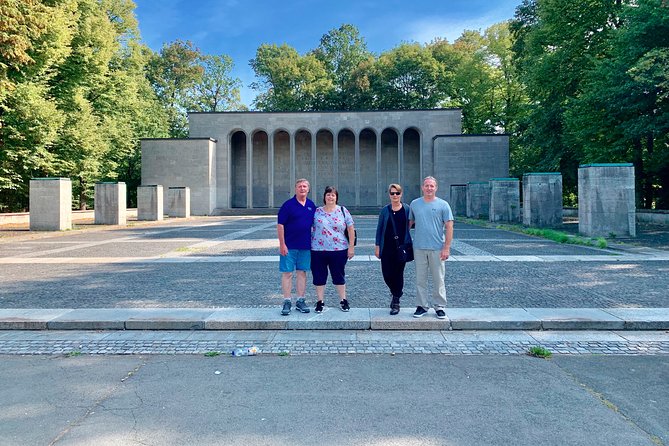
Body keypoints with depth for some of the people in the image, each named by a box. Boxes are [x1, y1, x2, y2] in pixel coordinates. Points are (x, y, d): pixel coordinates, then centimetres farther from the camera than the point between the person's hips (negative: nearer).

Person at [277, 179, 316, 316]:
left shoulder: (312, 205, 8)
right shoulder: (288, 205, -6)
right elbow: (280, 225, -8)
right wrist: (282, 244, -13)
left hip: (306, 246, 4)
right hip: (289, 246, -4)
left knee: (302, 272, 10)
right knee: (287, 273, 0)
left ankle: (300, 301, 19)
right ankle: (287, 302, 9)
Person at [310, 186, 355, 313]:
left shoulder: (343, 211, 3)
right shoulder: (316, 212, 4)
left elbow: (351, 229, 3)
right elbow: (310, 228, 9)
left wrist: (351, 247, -1)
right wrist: (309, 245, 4)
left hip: (339, 250, 0)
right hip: (318, 250, 1)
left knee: (339, 276, 10)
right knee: (319, 277, 7)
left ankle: (343, 300, 23)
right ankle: (320, 301, 20)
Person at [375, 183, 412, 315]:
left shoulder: (407, 209, 1)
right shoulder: (385, 210, 4)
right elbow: (379, 228, 6)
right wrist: (377, 246, 3)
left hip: (402, 246, -1)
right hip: (387, 247, 1)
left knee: (398, 273, 3)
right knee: (387, 273, 1)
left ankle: (396, 302, 15)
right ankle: (394, 293, 31)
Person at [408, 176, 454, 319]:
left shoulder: (443, 205, -1)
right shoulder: (414, 204, 7)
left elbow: (449, 227, -3)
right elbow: (409, 223, 15)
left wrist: (446, 248, -9)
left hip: (437, 248, -2)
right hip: (419, 248, 2)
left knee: (438, 280, 5)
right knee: (420, 279, 8)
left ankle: (439, 307, 16)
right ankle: (422, 306, 19)